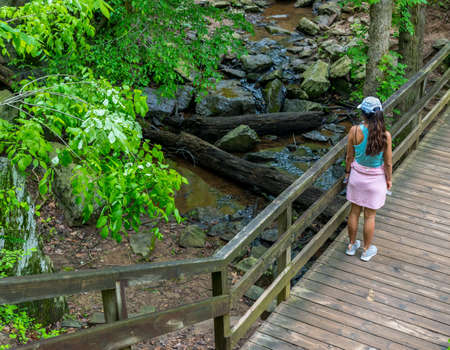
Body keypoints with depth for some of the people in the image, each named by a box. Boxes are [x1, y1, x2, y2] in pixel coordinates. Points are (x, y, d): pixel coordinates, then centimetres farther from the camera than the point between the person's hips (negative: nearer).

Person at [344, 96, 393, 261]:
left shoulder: (355, 131, -19)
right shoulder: (385, 135, -21)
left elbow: (349, 156, -6)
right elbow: (388, 163, -11)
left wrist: (347, 172, 11)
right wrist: (389, 179, 6)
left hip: (357, 175, 1)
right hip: (376, 178, -1)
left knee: (354, 212, 19)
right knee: (370, 216, 14)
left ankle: (351, 245, 36)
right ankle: (366, 250, 30)